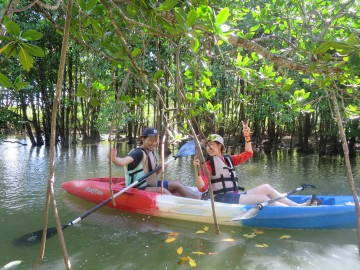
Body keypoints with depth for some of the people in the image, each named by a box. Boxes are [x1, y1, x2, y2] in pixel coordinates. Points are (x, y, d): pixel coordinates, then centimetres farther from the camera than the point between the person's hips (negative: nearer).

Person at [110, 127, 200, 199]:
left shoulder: (152, 152, 7)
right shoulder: (138, 153, -19)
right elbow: (123, 161, -39)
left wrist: (159, 169, -7)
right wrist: (114, 159, -61)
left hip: (152, 185, 9)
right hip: (139, 189, -9)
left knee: (177, 184, 0)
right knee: (162, 190, -31)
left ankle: (200, 198, -2)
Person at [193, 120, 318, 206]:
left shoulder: (228, 159, 16)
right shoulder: (208, 165, -5)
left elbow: (248, 153, 18)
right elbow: (202, 188, -17)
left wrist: (247, 137, 7)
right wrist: (197, 169, -31)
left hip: (235, 195, 8)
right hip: (222, 198, -8)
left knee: (266, 187, -2)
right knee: (263, 199, -17)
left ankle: (298, 205, -1)